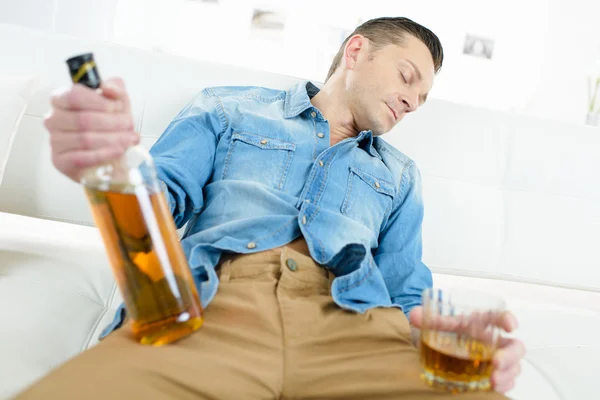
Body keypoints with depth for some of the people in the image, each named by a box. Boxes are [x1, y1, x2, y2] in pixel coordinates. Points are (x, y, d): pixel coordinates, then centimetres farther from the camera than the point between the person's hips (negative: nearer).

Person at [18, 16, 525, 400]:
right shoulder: (228, 110, 21)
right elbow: (161, 198, 10)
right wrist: (111, 162, -15)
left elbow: (407, 290, 20)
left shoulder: (399, 176, 28)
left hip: (352, 322, 3)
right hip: (214, 306, -2)